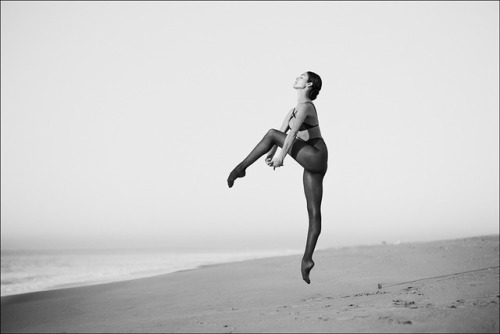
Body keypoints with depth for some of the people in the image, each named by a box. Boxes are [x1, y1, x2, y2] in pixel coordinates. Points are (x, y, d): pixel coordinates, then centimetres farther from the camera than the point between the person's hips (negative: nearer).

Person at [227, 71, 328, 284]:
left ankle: (241, 168, -8)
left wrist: (282, 155, -29)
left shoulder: (306, 106, -8)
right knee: (314, 212, 5)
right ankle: (307, 258, 4)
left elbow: (293, 131, -21)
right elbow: (283, 133, 14)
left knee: (272, 134, -13)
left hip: (316, 157, -9)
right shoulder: (293, 111, 22)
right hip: (311, 164, 9)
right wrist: (271, 154, -1)